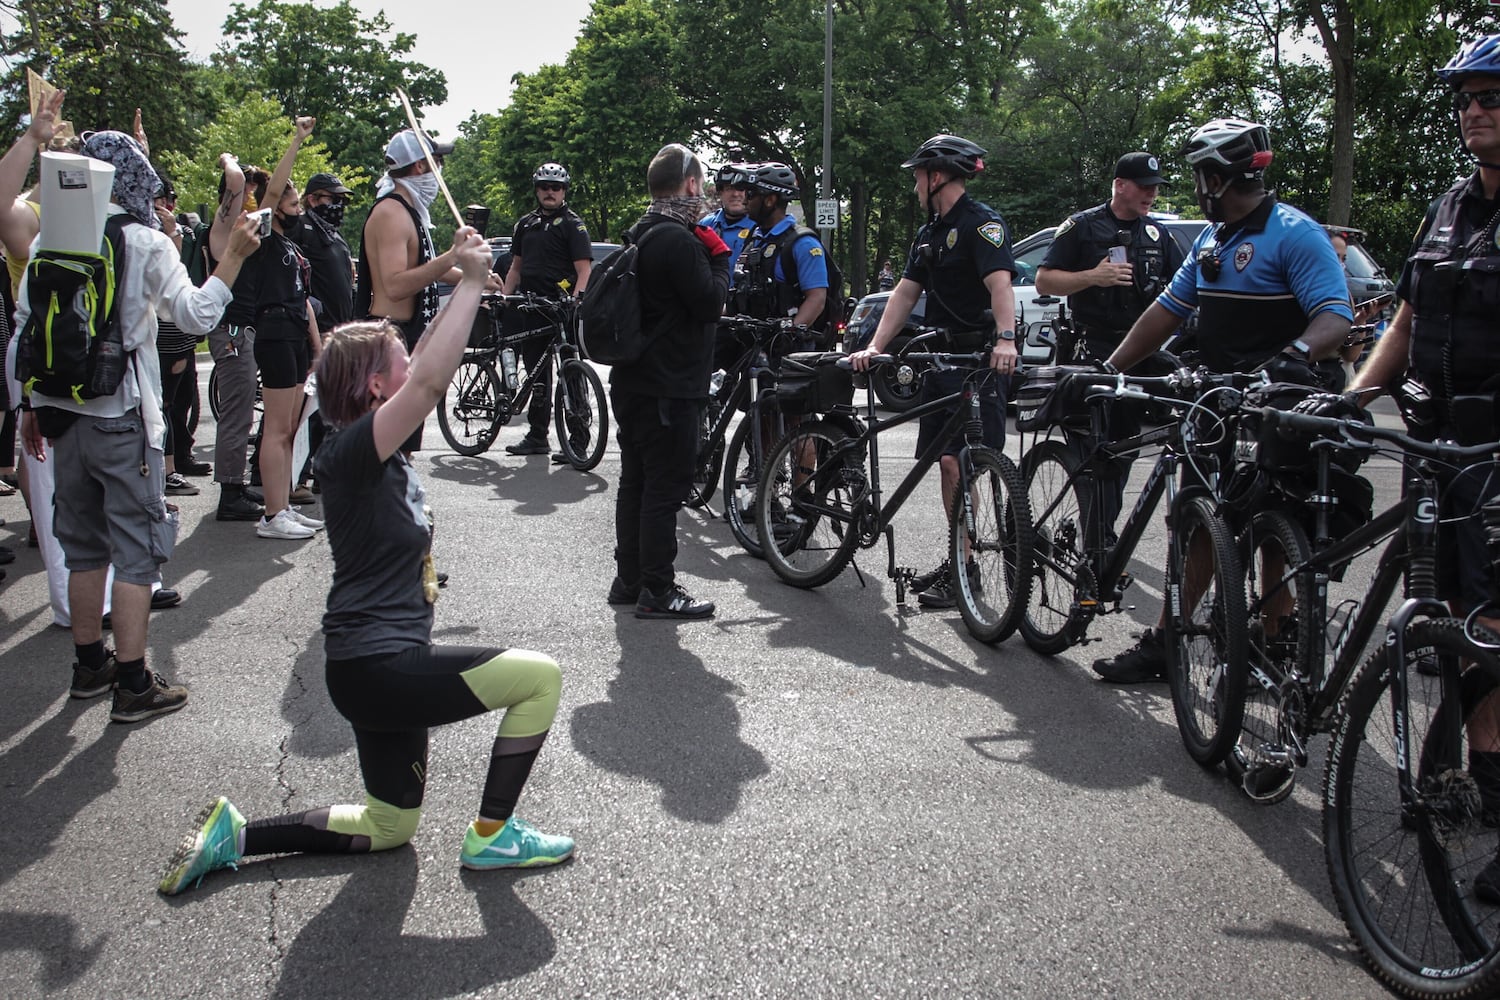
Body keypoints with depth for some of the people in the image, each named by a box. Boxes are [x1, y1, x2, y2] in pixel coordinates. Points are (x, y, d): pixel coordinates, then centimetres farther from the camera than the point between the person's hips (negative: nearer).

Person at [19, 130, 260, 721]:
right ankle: (132, 686, 0)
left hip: (63, 412, 5)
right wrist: (233, 256, -6)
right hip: (123, 417, -5)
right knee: (135, 546, -1)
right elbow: (196, 315, -15)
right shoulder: (145, 242, -9)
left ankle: (90, 665, 25)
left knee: (84, 544, 16)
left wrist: (31, 406, 15)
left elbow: (23, 328, 7)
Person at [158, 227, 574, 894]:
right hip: (378, 668, -10)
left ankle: (236, 835, 21)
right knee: (539, 677, -8)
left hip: (384, 667, 10)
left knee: (390, 826, 21)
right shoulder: (352, 450, -17)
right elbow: (430, 381, -30)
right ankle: (490, 836, 2)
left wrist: (463, 281, 10)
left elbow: (426, 369, 19)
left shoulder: (377, 451, 9)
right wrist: (472, 281, -23)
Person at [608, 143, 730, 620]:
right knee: (665, 487, -4)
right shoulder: (679, 240, -18)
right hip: (670, 388, -10)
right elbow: (711, 303, -17)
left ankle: (628, 579, 24)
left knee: (636, 482, 16)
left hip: (632, 382, 10)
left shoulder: (640, 235, 14)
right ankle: (657, 591, 0)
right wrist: (719, 256, -3)